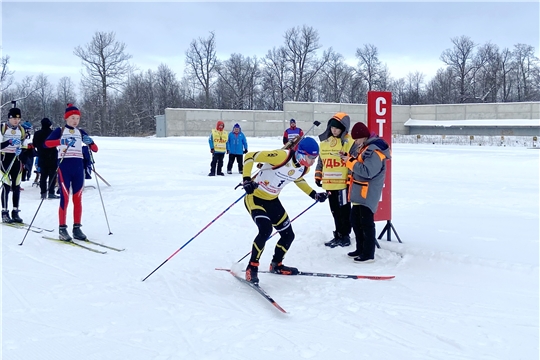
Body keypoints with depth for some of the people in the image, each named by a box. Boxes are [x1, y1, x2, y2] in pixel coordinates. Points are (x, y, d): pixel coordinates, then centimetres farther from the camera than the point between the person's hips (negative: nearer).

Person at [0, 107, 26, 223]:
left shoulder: (21, 130, 9)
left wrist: (20, 149, -5)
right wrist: (9, 142, -29)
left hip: (16, 159, 5)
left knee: (17, 186, 5)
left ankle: (15, 212, 12)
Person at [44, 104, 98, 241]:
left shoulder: (81, 132, 13)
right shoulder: (60, 131, 2)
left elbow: (95, 149, 8)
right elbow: (47, 143, -16)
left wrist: (90, 142, -14)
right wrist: (62, 141, -32)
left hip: (78, 166, 4)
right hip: (64, 166, -4)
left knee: (78, 199, 5)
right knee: (65, 198, -6)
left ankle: (77, 228, 11)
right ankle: (62, 229, -1)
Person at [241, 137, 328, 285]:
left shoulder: (304, 168, -4)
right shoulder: (281, 156, -29)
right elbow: (249, 156, -26)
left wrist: (314, 194, 14)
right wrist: (247, 180, -36)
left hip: (272, 200, 8)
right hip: (254, 197, -8)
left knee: (288, 235, 9)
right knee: (265, 230, -28)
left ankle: (276, 265, 35)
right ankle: (252, 267, -11)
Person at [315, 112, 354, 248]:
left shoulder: (349, 141, -8)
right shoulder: (325, 141, 12)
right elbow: (320, 160, 20)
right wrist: (318, 176, 15)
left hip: (343, 183, -6)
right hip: (329, 184, 6)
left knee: (344, 211, 3)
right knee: (335, 211, 14)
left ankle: (345, 236, 13)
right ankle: (338, 235, 23)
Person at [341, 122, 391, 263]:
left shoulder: (374, 151, -20)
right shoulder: (364, 147, 11)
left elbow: (367, 171, -27)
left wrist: (351, 161, -20)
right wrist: (350, 158, -2)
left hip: (368, 192, -10)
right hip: (359, 191, 10)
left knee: (366, 222, -6)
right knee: (355, 220, 17)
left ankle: (369, 254, 0)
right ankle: (361, 249, 28)